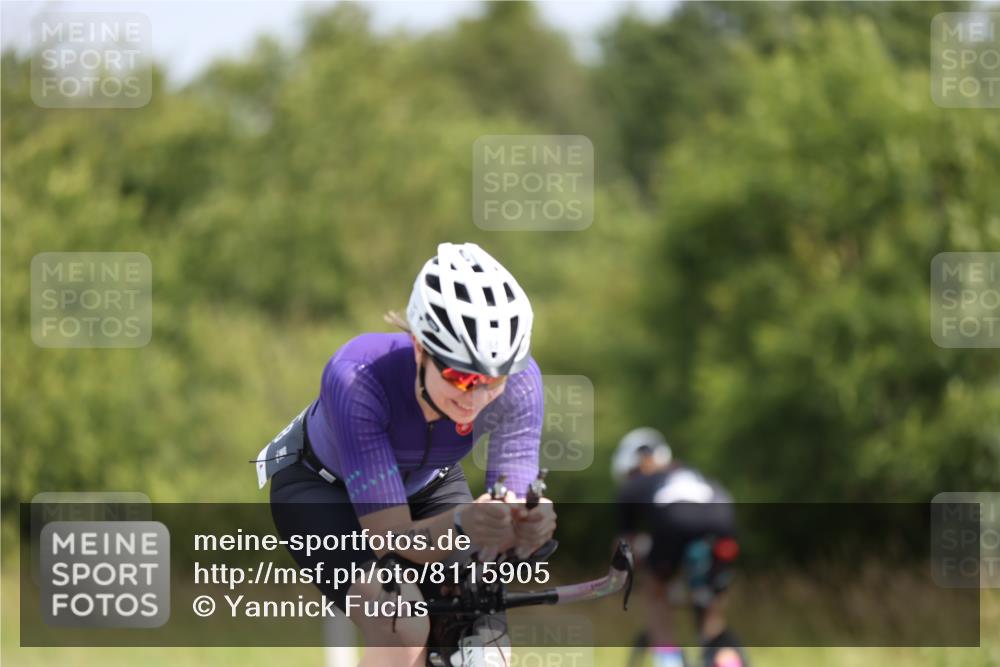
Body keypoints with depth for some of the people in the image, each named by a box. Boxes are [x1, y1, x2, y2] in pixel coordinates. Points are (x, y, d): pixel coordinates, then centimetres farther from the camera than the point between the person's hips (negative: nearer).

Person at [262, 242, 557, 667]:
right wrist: (460, 525, -62)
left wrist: (526, 525, -55)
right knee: (402, 629, -29)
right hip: (321, 485, -4)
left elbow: (507, 527, -31)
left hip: (426, 485, 4)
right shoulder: (358, 377, -41)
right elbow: (392, 538, -41)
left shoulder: (518, 381, -32)